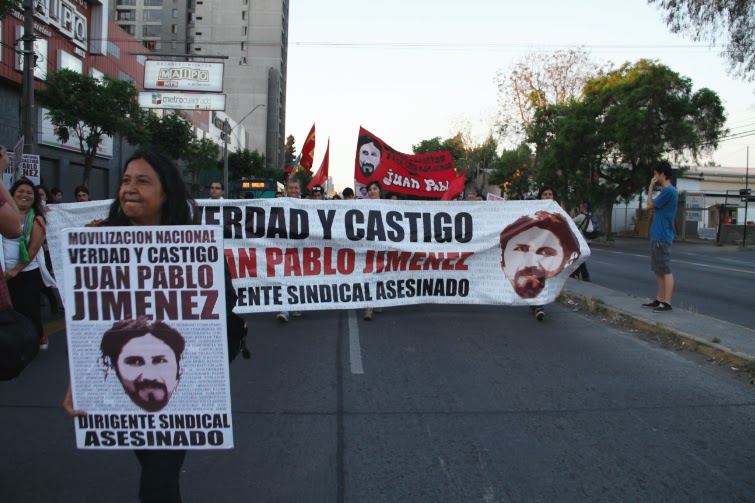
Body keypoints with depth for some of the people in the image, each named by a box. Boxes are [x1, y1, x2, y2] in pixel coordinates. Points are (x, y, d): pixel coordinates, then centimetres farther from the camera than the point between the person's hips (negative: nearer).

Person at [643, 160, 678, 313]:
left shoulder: (669, 191, -15)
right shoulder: (666, 191, 16)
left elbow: (650, 205, -9)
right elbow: (655, 206, 17)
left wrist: (651, 186, -3)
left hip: (662, 237, -10)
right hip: (657, 236, 10)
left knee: (666, 271, -8)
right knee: (659, 270, 13)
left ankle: (667, 303, -6)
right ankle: (659, 300, 19)